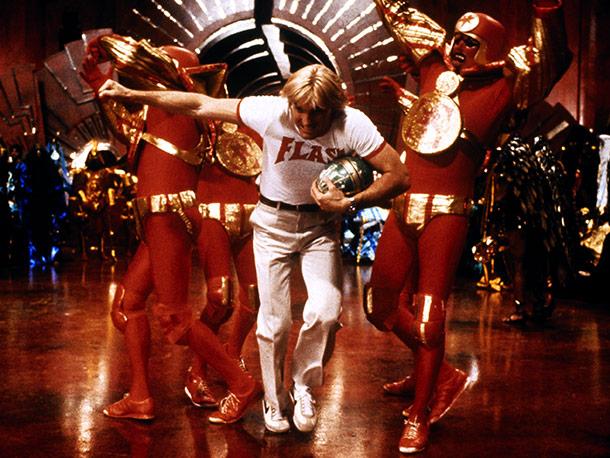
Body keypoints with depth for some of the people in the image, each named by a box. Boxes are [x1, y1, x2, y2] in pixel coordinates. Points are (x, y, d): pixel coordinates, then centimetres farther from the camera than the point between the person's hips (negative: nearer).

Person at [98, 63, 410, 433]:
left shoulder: (353, 126, -22)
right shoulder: (271, 112, -22)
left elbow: (400, 176, -20)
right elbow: (200, 105, -16)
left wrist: (349, 203, -30)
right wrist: (132, 95, -15)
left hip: (321, 225, 0)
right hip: (273, 222, 0)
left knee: (325, 311, -19)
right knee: (274, 321, 1)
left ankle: (304, 387, 9)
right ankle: (275, 401, 26)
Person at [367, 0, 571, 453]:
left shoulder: (502, 89, -2)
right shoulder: (436, 67, 11)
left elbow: (550, 58, -18)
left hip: (446, 215, -5)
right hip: (404, 206, 6)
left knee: (428, 315, -4)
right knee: (383, 303, 11)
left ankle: (420, 416, 13)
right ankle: (440, 374, 33)